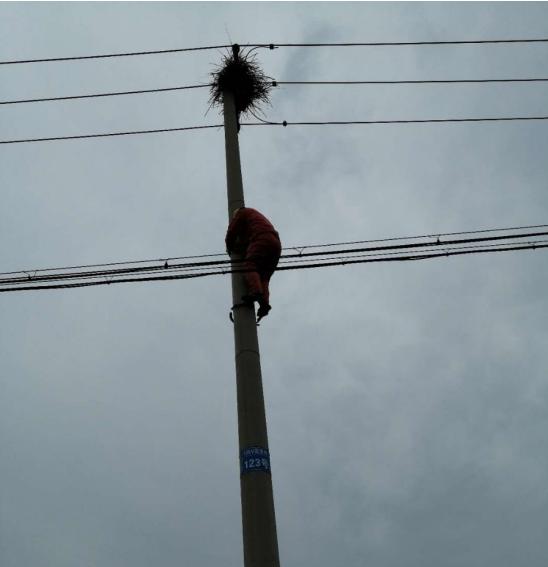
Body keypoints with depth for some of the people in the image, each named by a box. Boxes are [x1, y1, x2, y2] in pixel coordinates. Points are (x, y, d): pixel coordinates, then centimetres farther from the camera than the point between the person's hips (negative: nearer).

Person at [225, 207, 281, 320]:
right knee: (264, 276, 1)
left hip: (262, 240, -7)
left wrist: (229, 248, 27)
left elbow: (232, 231, 14)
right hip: (276, 244, 7)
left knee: (250, 266, -15)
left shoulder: (242, 212, 18)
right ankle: (265, 302, -20)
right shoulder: (258, 216, 41)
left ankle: (256, 291, -40)